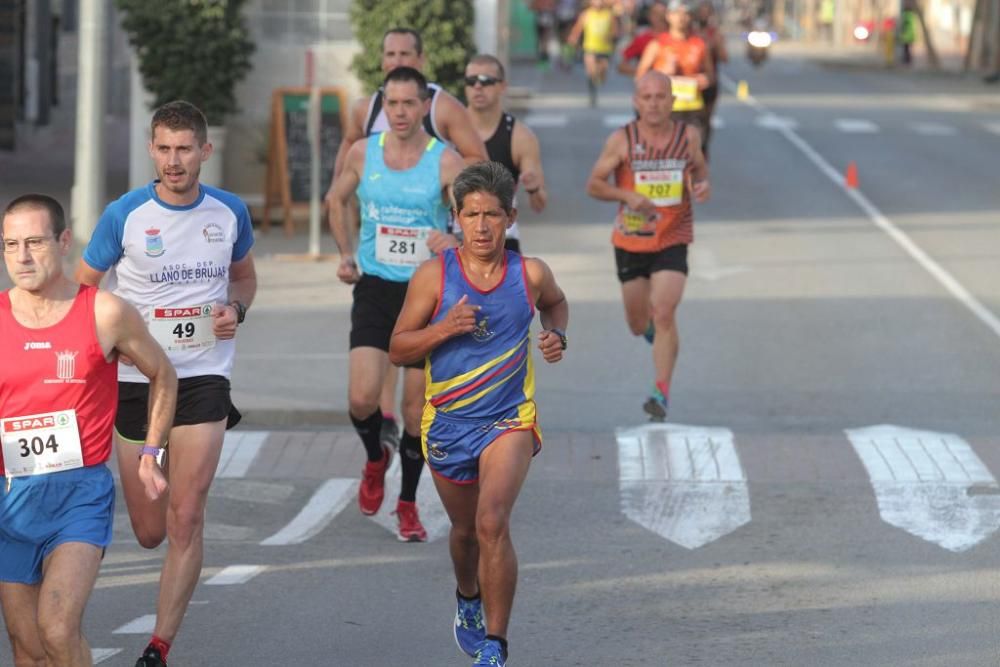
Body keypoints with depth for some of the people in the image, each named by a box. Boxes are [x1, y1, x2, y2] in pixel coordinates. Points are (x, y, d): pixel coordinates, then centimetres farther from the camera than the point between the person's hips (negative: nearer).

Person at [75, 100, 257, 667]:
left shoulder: (230, 212, 0)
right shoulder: (125, 215, -7)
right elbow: (82, 287, 3)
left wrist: (235, 309, -3)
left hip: (203, 374, 0)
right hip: (136, 379, 0)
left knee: (185, 520, -12)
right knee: (150, 532, 9)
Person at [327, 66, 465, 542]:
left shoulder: (446, 161, -8)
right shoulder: (363, 153, 1)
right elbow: (337, 201, 19)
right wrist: (346, 254, 10)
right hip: (375, 288, 1)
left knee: (417, 407, 2)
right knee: (362, 396, -12)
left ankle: (408, 503, 19)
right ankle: (375, 458, 21)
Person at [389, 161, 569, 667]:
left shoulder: (530, 274, -5)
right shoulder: (434, 276, -9)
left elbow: (555, 303, 20)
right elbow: (397, 349, -5)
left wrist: (556, 336, -1)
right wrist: (444, 328, -21)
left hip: (509, 420, -2)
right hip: (447, 422, 2)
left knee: (492, 523, -22)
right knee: (465, 529, 19)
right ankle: (468, 599, 53)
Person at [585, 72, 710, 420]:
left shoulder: (688, 136, -3)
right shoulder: (622, 140, -8)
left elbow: (699, 168, 16)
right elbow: (594, 184, -3)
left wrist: (703, 185, -8)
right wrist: (627, 196, -20)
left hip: (673, 239, -1)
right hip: (630, 241, 1)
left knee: (665, 313, -18)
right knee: (638, 324, 12)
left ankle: (662, 391, -12)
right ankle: (650, 325, 51)